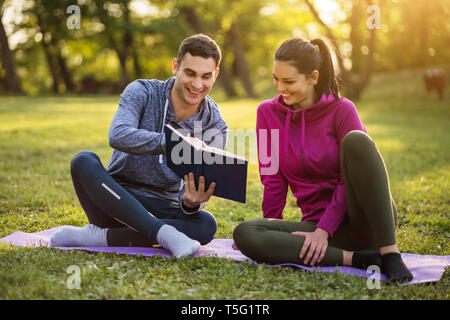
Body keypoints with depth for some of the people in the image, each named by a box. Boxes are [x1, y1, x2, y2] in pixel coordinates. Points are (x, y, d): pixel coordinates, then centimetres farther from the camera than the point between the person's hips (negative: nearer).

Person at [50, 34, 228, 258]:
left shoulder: (215, 128, -3)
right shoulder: (142, 92, -7)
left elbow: (197, 193, -8)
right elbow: (118, 136, -28)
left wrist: (191, 202, -33)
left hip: (163, 210, 1)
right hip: (115, 200, 0)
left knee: (206, 225, -30)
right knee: (84, 160, -29)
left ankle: (97, 236, -26)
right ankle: (164, 234, -37)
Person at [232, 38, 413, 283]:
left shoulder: (341, 110, -4)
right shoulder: (268, 113, 6)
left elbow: (350, 178, -9)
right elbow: (273, 180, 8)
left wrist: (324, 230, -17)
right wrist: (270, 228, 4)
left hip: (367, 222, -3)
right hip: (317, 223, 3)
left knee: (356, 140, -28)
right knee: (243, 234, -23)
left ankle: (389, 252, -29)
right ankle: (354, 259, -25)